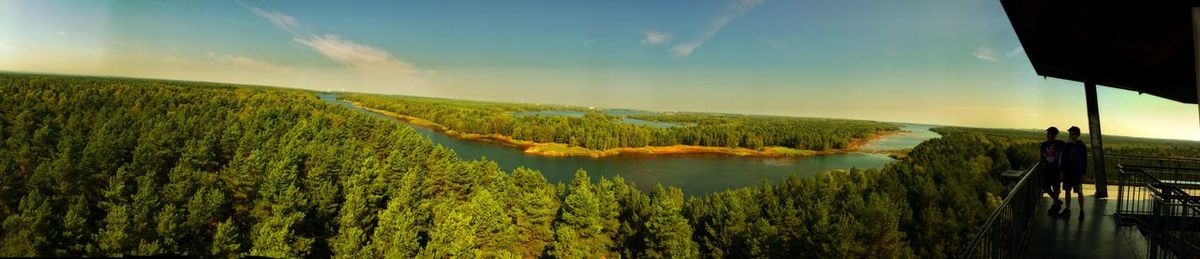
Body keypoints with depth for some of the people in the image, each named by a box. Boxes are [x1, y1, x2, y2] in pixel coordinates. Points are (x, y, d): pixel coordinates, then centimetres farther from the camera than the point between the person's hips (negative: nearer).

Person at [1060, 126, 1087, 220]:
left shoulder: (1082, 146, -5)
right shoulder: (1066, 146, 6)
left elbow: (1084, 161, -5)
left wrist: (1083, 172, -9)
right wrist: (1062, 171, 6)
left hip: (1077, 173, -4)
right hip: (1067, 172, 4)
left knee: (1079, 192, 1)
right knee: (1067, 191, 9)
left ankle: (1081, 211, 10)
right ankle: (1067, 210, 16)